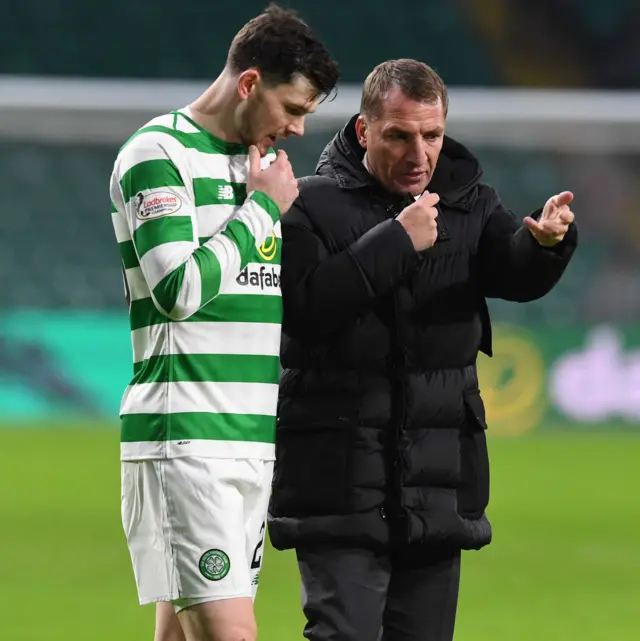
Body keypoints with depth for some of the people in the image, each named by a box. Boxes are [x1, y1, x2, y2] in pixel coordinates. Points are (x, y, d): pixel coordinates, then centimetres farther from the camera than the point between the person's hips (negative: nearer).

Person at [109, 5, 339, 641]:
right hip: (184, 439, -8)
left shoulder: (256, 163, 19)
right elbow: (179, 289, -18)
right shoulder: (158, 153, -7)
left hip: (255, 439, 8)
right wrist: (261, 207, -9)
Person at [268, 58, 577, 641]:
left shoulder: (467, 203, 9)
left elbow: (518, 275, -9)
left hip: (440, 483, 4)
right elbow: (306, 304, -19)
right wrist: (397, 242, -21)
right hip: (341, 481, -4)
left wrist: (544, 240, -32)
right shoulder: (313, 206, -4)